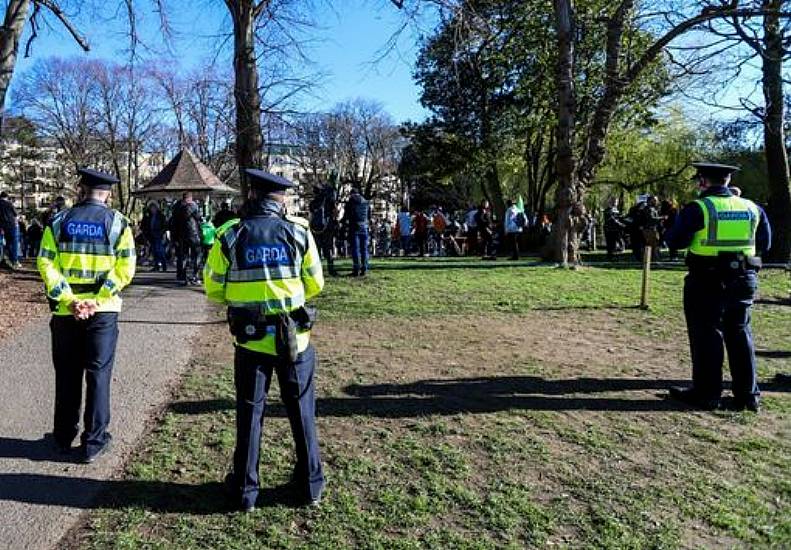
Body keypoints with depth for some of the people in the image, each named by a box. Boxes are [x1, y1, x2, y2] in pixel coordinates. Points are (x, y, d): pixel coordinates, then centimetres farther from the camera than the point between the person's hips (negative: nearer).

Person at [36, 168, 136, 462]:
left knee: (67, 375, 15)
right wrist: (95, 301, -12)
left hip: (65, 311, 2)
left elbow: (46, 263, -7)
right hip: (103, 311, -2)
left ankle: (64, 437, 28)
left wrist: (69, 299, -10)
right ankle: (93, 442, 13)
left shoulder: (59, 221, 2)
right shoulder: (117, 222, -3)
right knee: (98, 374, 7)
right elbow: (125, 269, -11)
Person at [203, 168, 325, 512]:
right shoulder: (299, 232, -5)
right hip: (295, 337, 0)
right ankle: (310, 483, 26)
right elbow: (315, 284, 2)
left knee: (249, 412, 14)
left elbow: (213, 289, 0)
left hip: (251, 339, 0)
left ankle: (245, 489, 25)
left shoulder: (229, 236, -5)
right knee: (301, 410, 14)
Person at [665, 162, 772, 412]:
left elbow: (675, 241, -10)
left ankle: (707, 394, 10)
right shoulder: (752, 208, 5)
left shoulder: (698, 208, -11)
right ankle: (747, 394, 21)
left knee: (706, 335, 4)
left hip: (707, 282, -5)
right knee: (740, 334, 15)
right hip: (743, 281, 5)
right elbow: (764, 244, 13)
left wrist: (679, 221, 8)